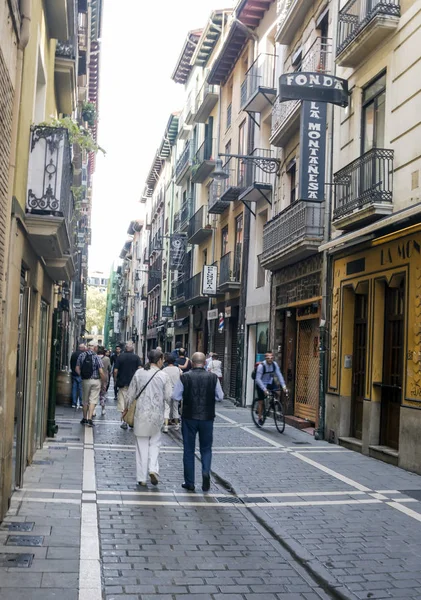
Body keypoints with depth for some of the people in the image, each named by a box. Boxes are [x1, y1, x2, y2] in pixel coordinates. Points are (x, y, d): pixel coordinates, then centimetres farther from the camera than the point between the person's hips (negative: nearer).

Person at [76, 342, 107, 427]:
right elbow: (101, 372, -13)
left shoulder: (81, 355, -2)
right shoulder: (97, 357, -10)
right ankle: (90, 419, -6)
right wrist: (104, 382, -3)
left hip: (85, 381, 3)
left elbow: (77, 369, -1)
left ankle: (85, 419, 25)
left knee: (85, 401, 15)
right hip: (96, 381, -3)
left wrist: (81, 375, 14)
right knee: (93, 400, 2)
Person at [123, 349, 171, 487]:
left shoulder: (139, 373, -3)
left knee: (142, 445, 10)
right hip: (157, 414, -1)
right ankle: (153, 469, -3)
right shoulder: (163, 376, -8)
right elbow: (169, 397, -7)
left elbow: (130, 394, 2)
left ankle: (141, 477, 13)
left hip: (141, 414, 1)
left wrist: (126, 408, 16)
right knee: (155, 442, 16)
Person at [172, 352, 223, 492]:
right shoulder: (213, 377, -5)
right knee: (206, 448, 15)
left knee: (189, 450, 10)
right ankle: (206, 471, -10)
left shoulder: (185, 377, -9)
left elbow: (175, 397, -5)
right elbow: (220, 397, 2)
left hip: (189, 417, -1)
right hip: (207, 418, 1)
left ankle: (189, 483, 15)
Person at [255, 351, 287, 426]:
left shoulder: (275, 364, -14)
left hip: (270, 382, 4)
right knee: (261, 401, -1)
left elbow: (279, 375, -16)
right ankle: (260, 418, 16)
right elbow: (258, 379, -29)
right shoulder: (261, 366, -27)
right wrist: (264, 389, -37)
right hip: (261, 384, -4)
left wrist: (283, 386, -28)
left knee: (278, 392, -22)